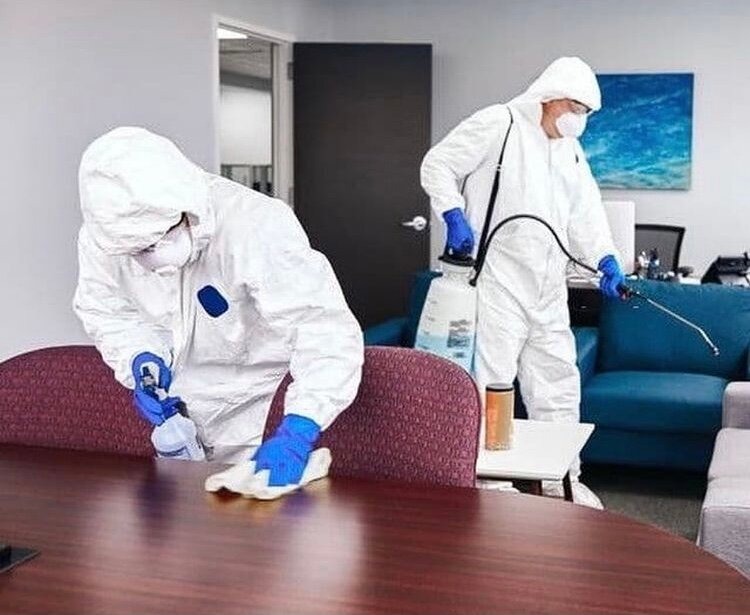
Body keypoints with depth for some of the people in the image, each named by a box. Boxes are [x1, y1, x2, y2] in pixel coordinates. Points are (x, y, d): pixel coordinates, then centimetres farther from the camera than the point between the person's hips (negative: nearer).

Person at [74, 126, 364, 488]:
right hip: (176, 404, 4)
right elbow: (104, 311, 1)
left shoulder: (255, 226, -35)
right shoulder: (103, 234, -19)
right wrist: (139, 359, -20)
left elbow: (327, 329, -42)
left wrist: (297, 432, -54)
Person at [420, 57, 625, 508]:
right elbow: (438, 165, -5)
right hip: (497, 282, -8)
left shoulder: (571, 149, 17)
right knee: (492, 379, -5)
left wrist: (606, 260, -1)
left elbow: (586, 211, 14)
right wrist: (454, 216, -19)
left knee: (558, 382, 13)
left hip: (548, 289, 8)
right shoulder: (498, 124, -5)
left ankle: (562, 478, 25)